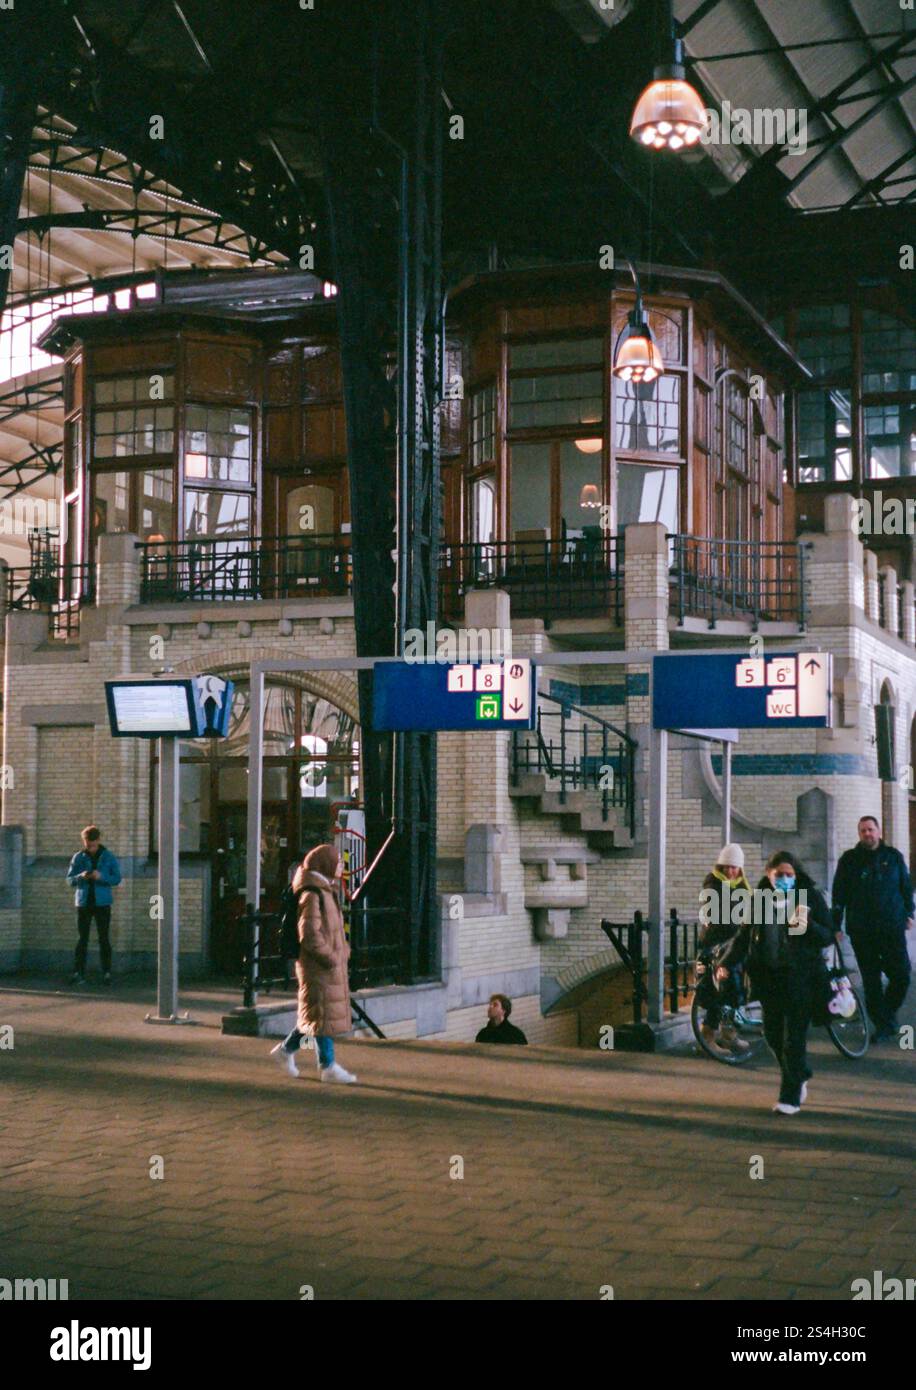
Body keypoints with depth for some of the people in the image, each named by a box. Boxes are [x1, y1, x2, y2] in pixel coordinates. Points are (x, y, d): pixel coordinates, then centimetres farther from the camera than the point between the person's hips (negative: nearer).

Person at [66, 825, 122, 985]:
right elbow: (70, 880, 4)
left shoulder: (108, 857, 1)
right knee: (82, 939, 1)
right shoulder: (78, 857, 4)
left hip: (102, 903, -1)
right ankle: (78, 974, 2)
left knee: (104, 939, 0)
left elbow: (117, 879, -1)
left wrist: (101, 877, -18)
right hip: (83, 903, 1)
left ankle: (107, 973, 4)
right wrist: (81, 877, -17)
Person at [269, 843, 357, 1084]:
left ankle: (286, 1048, 27)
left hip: (331, 965, 10)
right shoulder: (312, 895, -17)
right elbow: (309, 935, -22)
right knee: (324, 1013, -2)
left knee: (315, 1014, 15)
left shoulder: (326, 891, 14)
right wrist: (331, 957, -19)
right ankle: (328, 1066, 4)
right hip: (319, 966, -10)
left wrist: (342, 950, 14)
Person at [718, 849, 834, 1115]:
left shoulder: (810, 898, -2)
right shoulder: (760, 901, 5)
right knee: (772, 1033, 8)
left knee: (794, 1035, -4)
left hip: (801, 976, -4)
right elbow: (743, 936, 6)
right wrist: (726, 964, -8)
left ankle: (791, 1096, 3)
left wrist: (807, 926, -23)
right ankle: (799, 1078, 32)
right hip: (769, 975, 4)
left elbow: (828, 937, -3)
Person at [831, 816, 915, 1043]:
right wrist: (836, 925, 0)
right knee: (871, 980, 2)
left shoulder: (893, 856, 7)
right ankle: (882, 1024, 11)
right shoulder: (849, 859, 3)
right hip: (861, 931, -1)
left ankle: (888, 1014, 22)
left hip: (893, 928, 1)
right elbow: (839, 894, 3)